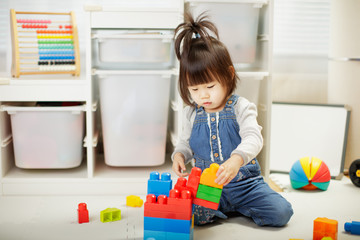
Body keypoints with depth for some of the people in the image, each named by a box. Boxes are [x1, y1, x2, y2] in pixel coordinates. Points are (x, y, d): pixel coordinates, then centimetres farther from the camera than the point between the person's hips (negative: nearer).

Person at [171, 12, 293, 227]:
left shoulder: (241, 108, -7)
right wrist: (179, 154, -6)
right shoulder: (192, 114, 5)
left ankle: (236, 206, 8)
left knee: (281, 213, -16)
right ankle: (222, 207, 3)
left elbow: (253, 138, -22)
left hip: (244, 182, -1)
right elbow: (186, 142, 19)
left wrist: (236, 160, -44)